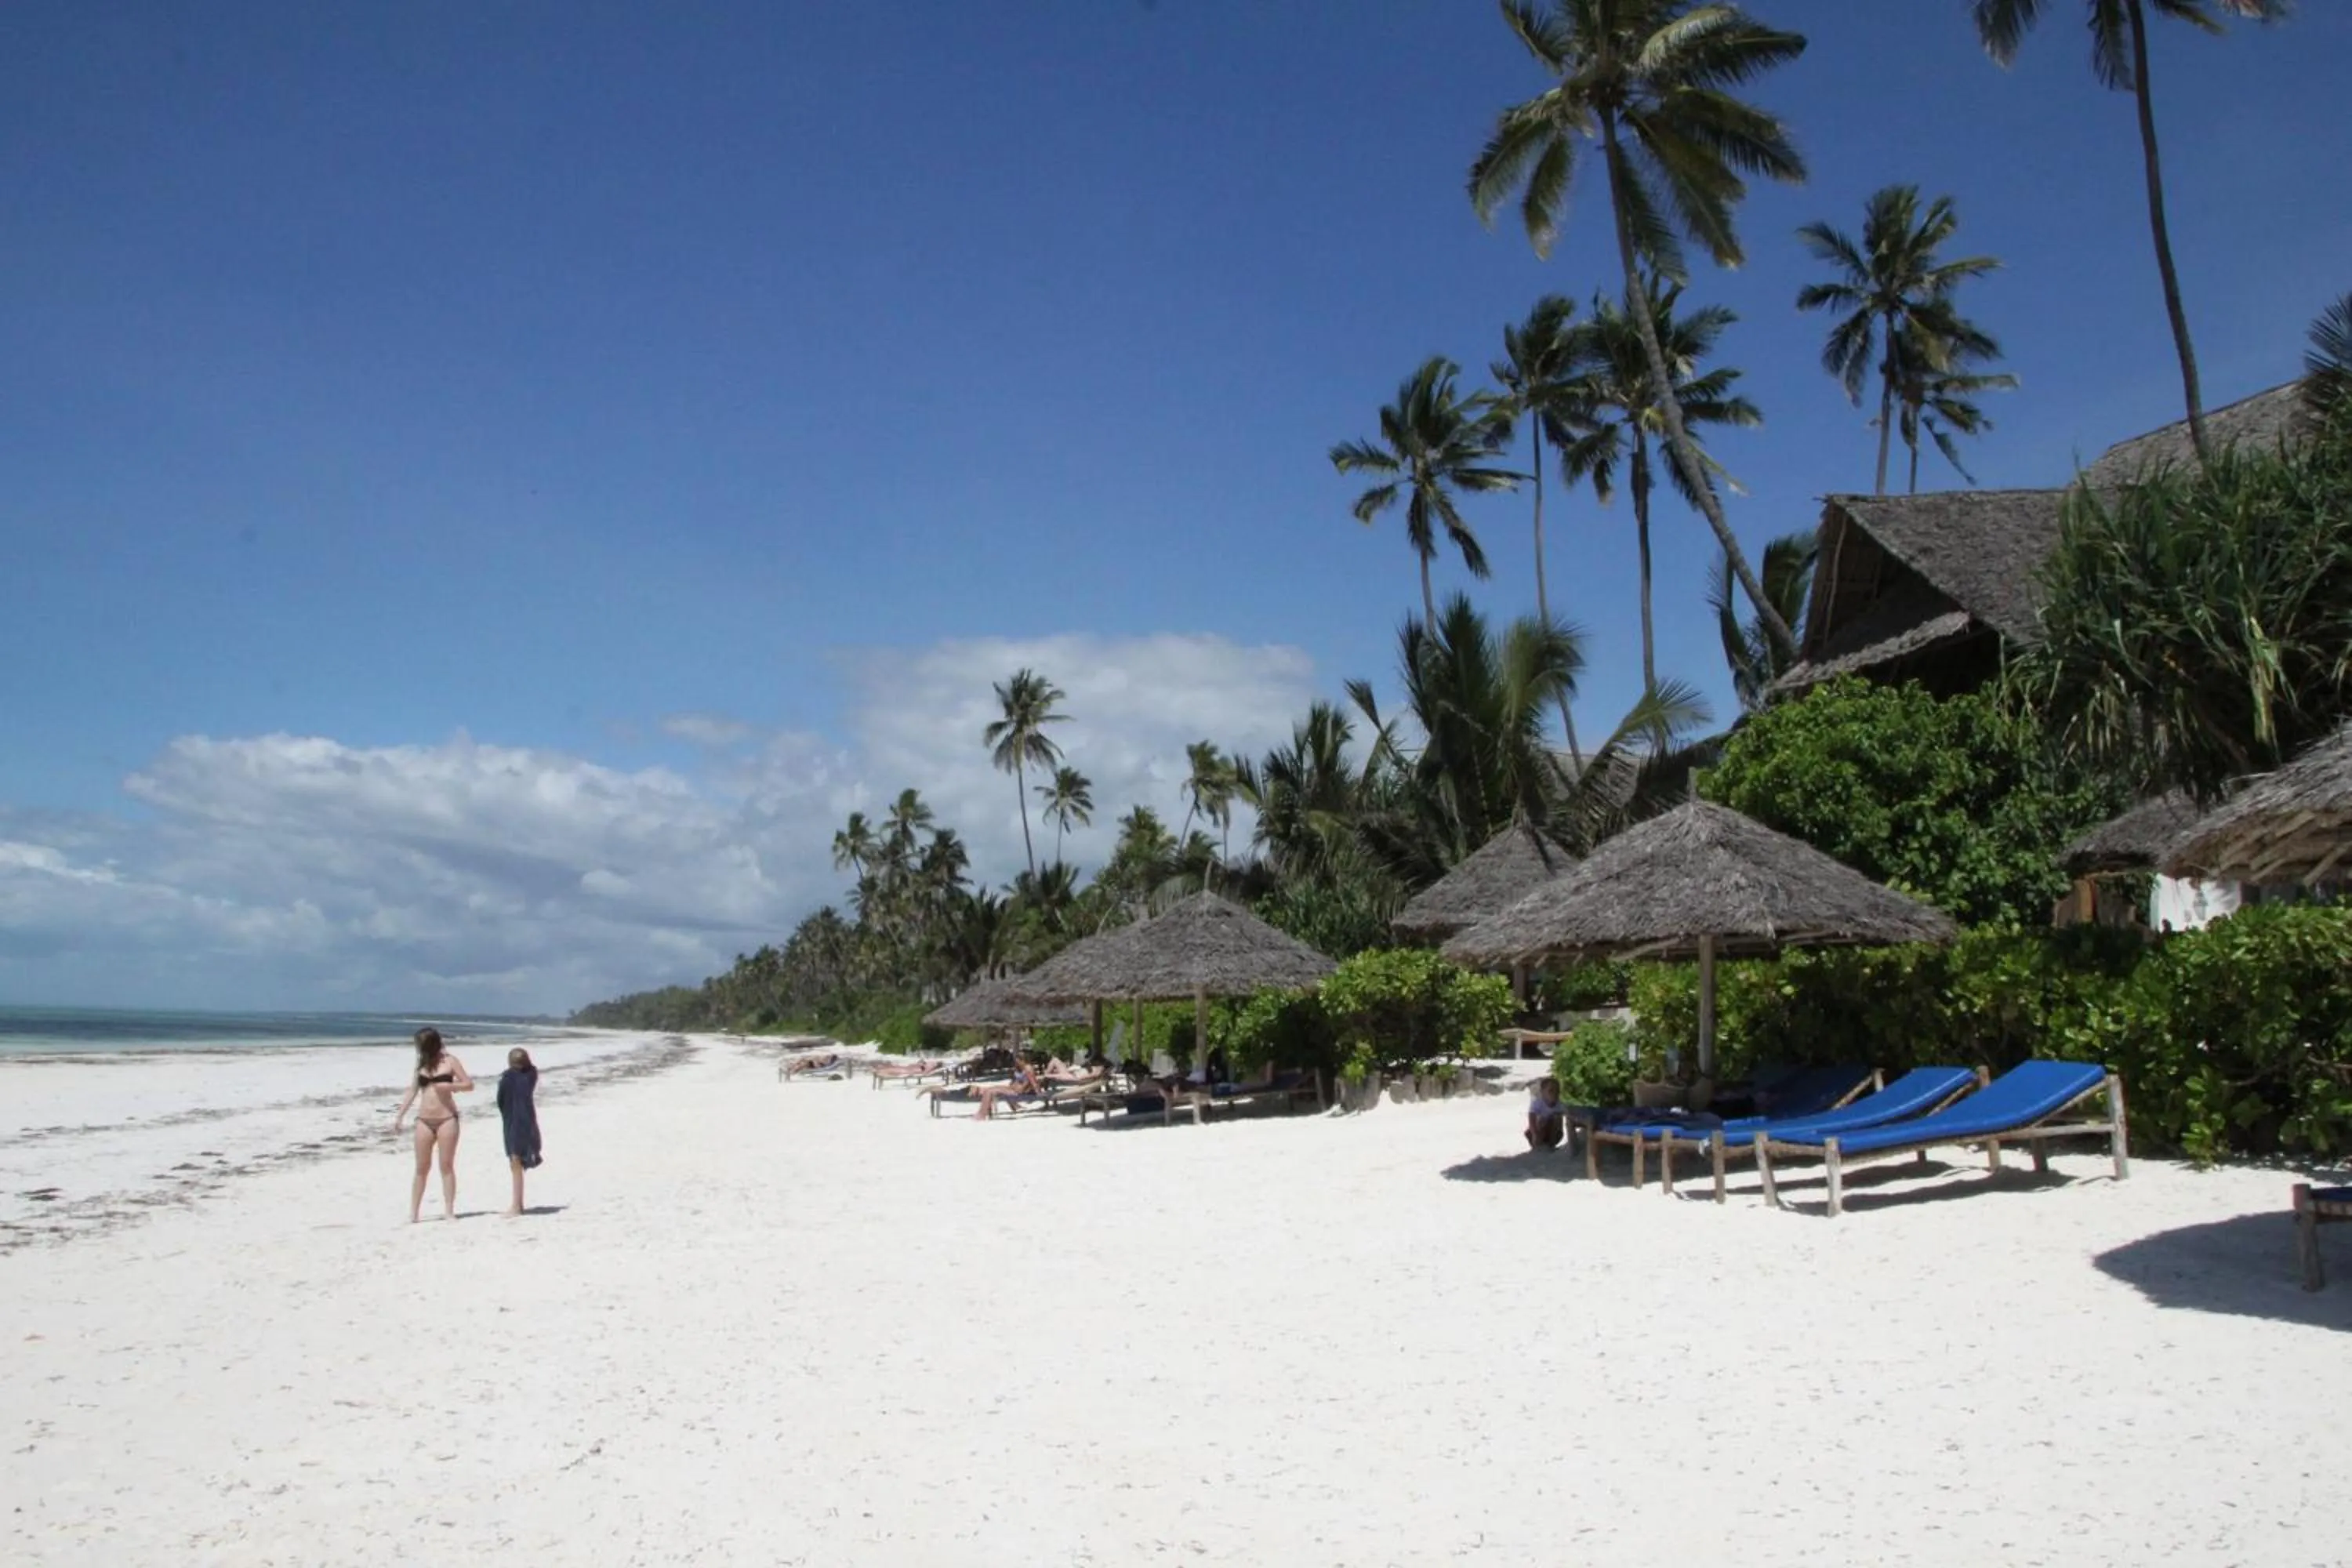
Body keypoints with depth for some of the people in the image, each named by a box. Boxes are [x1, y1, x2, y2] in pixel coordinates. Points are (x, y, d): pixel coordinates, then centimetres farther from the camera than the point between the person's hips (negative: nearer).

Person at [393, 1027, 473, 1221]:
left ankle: (449, 1211, 1)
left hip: (447, 1119, -3)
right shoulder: (421, 1064, 11)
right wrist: (398, 1116, 11)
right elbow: (412, 1091, 15)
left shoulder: (449, 1061, 0)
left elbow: (469, 1085, -1)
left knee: (447, 1166, -1)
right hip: (424, 1120, 3)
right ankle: (413, 1214, 8)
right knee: (422, 1168, 5)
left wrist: (449, 1086, -18)